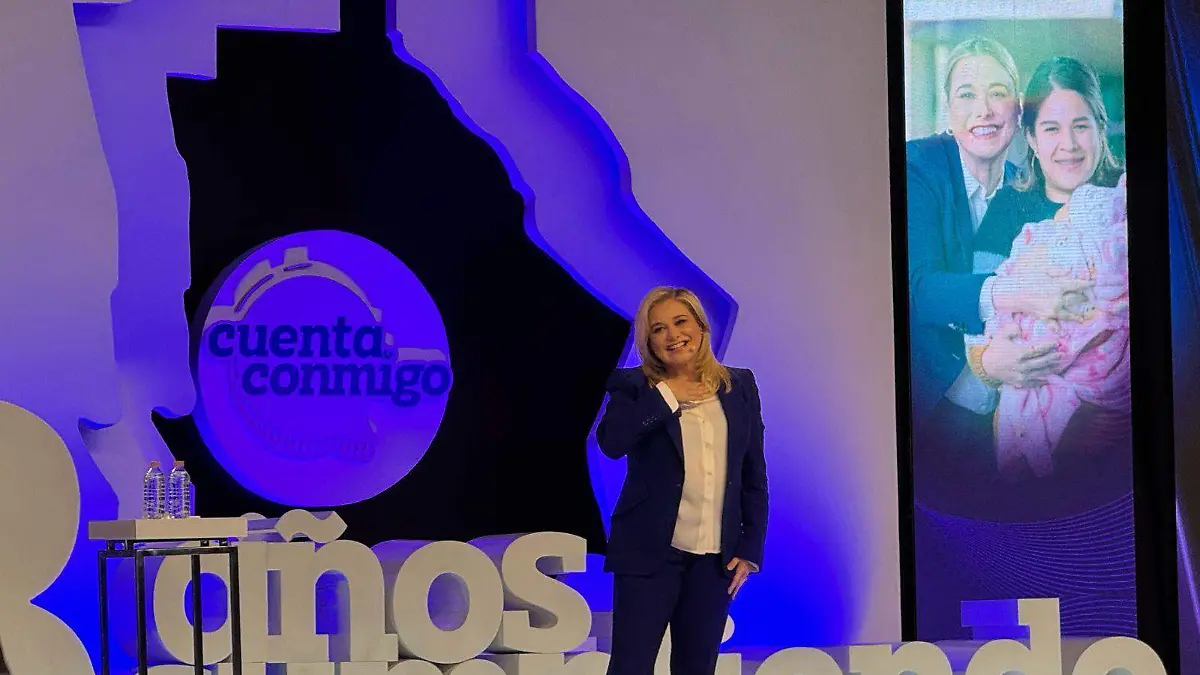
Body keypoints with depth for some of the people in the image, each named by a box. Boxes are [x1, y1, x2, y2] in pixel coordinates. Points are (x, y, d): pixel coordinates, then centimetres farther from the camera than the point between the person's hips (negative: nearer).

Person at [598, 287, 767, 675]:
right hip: (650, 552, -3)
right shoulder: (634, 387, 0)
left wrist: (751, 548, 4)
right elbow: (611, 442, -21)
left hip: (716, 557, 3)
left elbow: (754, 476, 10)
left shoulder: (740, 387, 8)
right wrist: (667, 395, -15)